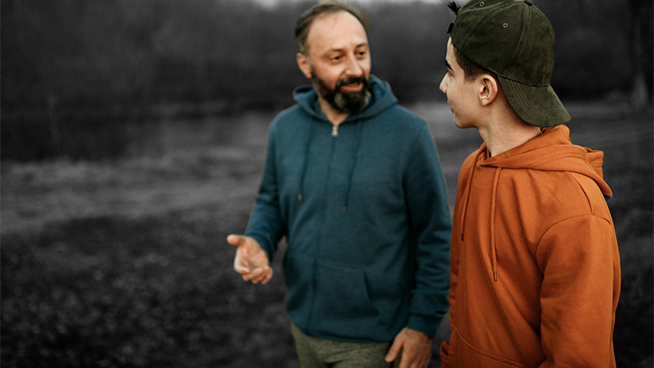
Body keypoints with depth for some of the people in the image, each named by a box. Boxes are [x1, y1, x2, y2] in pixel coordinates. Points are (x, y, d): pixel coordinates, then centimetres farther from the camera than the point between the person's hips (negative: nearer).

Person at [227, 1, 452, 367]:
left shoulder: (409, 133, -17)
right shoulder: (284, 128, -3)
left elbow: (436, 237, -11)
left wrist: (424, 324, -11)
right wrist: (257, 243, -10)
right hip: (305, 324, 5)